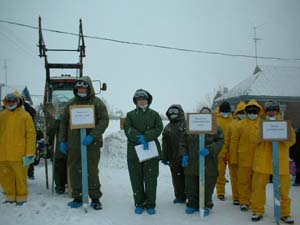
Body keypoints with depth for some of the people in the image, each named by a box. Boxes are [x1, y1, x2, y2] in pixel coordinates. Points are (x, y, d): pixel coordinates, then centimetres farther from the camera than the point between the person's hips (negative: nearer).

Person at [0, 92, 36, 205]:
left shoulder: (25, 115, -1)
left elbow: (31, 134, -4)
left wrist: (30, 152, -9)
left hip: (19, 154, -4)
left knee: (20, 177, 3)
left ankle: (21, 197, 18)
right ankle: (10, 196, 26)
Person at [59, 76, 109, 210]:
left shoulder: (97, 103, -1)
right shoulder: (71, 103, 11)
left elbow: (104, 120, -9)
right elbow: (63, 123, 15)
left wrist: (92, 136, -20)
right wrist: (62, 141, 8)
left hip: (92, 144, -4)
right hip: (73, 144, 4)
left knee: (92, 171, 1)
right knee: (74, 171, 8)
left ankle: (95, 198, 14)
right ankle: (77, 197, 21)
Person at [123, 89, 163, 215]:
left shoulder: (154, 114, 10)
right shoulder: (130, 115, 10)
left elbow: (158, 128, -3)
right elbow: (127, 129, -4)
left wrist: (145, 137, -16)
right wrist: (139, 138, -18)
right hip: (134, 151, 1)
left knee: (151, 179, 1)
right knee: (136, 179, 5)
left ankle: (150, 205, 11)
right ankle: (139, 204, 17)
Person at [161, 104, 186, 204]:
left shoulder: (186, 125, -3)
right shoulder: (167, 128, 13)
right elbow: (165, 145, 14)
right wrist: (164, 157, 8)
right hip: (174, 159, 5)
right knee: (177, 178, 10)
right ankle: (180, 196, 21)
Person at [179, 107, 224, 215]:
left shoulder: (216, 128, 0)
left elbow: (220, 142, -9)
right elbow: (183, 142, 10)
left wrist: (209, 150, -23)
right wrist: (184, 154, 0)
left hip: (209, 165, -2)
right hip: (191, 163, 2)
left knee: (207, 187, 7)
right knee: (191, 186, 10)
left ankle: (206, 205, 25)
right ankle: (192, 204, 27)